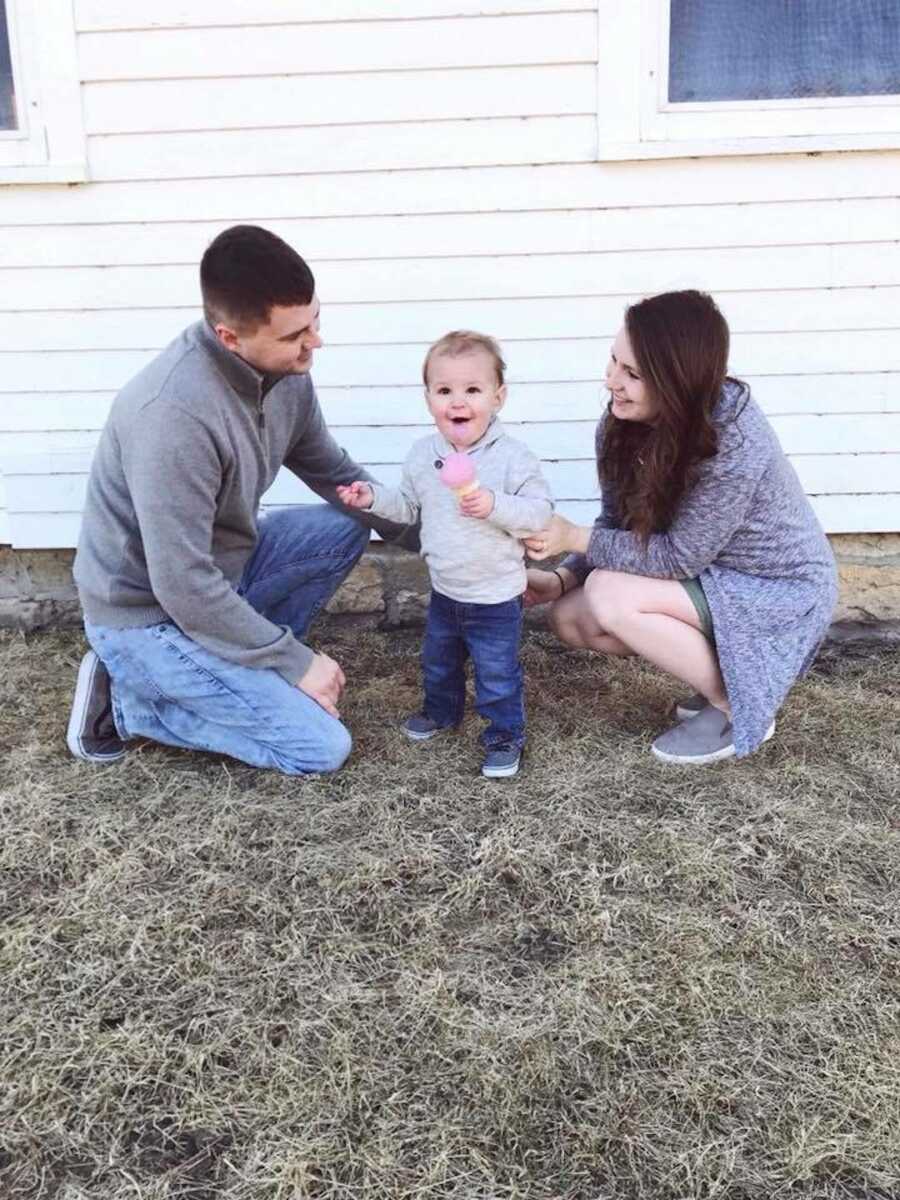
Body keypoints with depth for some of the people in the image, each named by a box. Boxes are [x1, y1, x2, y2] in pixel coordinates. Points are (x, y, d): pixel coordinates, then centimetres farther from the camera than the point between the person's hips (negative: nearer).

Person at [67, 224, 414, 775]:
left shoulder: (283, 369, -9)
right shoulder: (175, 413, -34)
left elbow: (335, 473, 7)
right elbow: (183, 588, -30)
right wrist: (297, 662, -20)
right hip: (150, 615, -8)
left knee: (346, 525, 3)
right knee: (323, 746, -9)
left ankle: (249, 668, 8)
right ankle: (126, 701, 2)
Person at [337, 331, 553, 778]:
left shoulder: (513, 457, -20)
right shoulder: (422, 454, -3)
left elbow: (540, 511, -20)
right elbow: (408, 505, 11)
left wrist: (494, 505, -34)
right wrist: (373, 497, -5)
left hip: (495, 595, -6)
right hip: (444, 590, 6)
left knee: (497, 673, 7)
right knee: (437, 660, 26)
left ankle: (505, 733, 28)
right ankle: (441, 710, 51)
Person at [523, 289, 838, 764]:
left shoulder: (735, 444, -33)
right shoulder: (626, 420, -11)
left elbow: (678, 557, -26)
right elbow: (618, 522, 0)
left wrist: (574, 537, -24)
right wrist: (563, 577, -13)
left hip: (780, 587, -7)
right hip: (709, 574, 8)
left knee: (609, 595, -25)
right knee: (571, 617, -5)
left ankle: (737, 707, -6)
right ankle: (717, 670, 10)